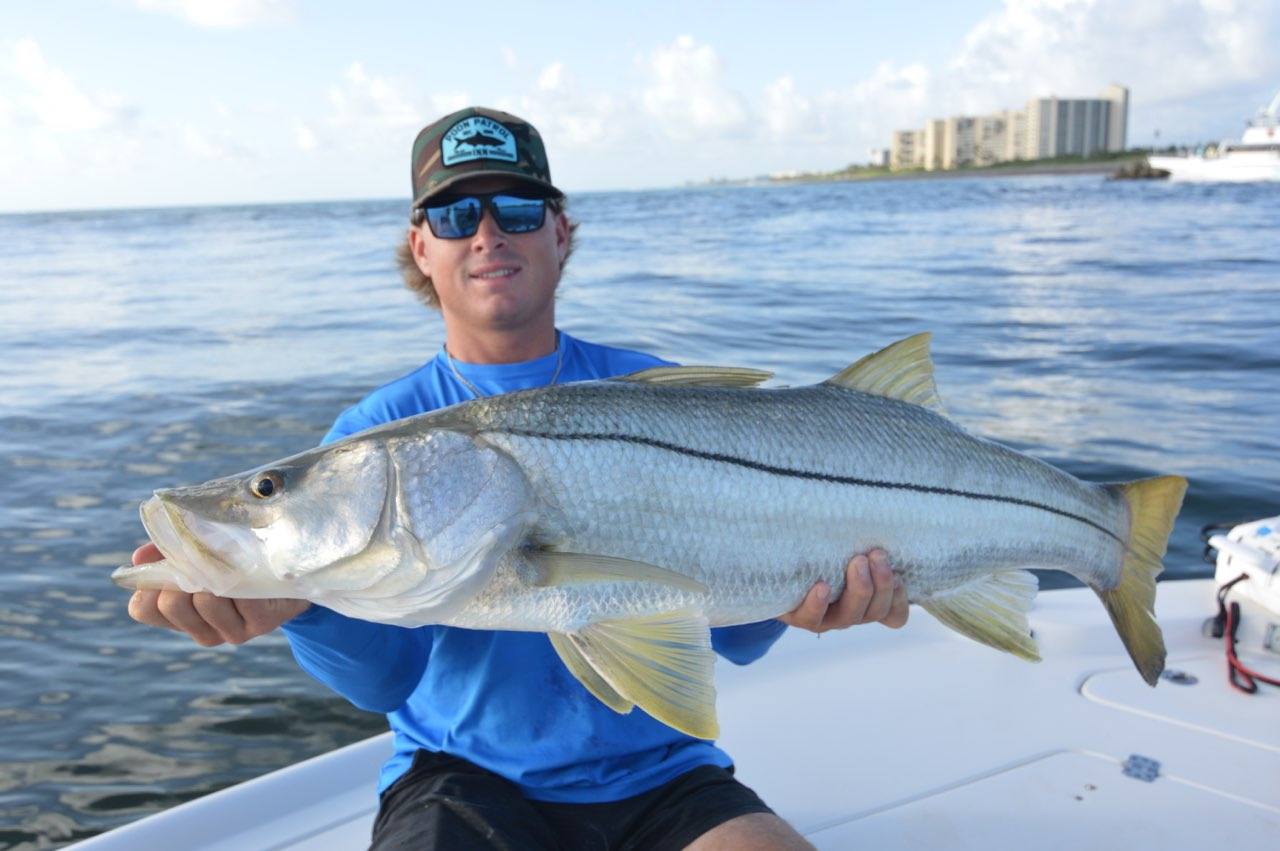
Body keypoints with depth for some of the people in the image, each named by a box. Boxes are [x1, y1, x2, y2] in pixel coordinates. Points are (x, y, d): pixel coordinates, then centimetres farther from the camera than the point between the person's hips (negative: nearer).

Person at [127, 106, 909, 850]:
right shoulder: (375, 434, -2)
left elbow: (731, 635, -4)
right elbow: (388, 674, -13)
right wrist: (294, 598, -34)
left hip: (660, 775, 1)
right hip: (466, 778, 0)